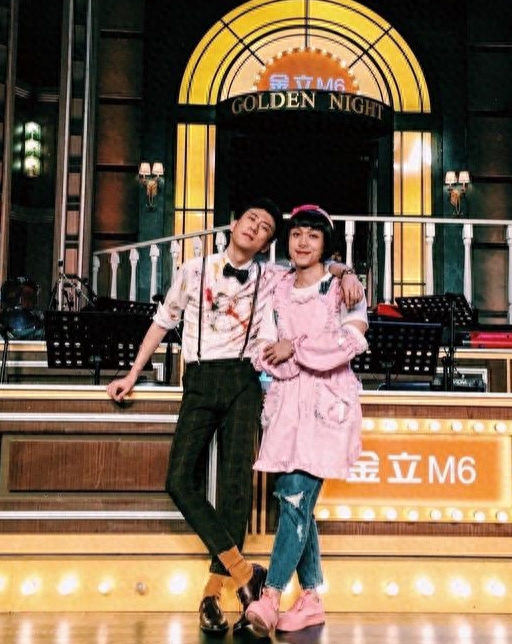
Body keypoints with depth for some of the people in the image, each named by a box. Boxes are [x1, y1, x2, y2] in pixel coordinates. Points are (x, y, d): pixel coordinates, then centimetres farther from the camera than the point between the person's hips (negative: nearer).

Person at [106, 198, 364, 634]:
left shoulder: (271, 278, 8)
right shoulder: (195, 270, 9)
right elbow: (163, 321, 16)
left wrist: (346, 275, -6)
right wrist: (133, 375, 16)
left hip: (242, 382, 0)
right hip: (200, 383, 1)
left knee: (236, 481, -6)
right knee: (181, 479, -13)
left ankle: (213, 592, 2)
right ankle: (245, 573, -6)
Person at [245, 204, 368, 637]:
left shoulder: (343, 287, 3)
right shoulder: (278, 293, 14)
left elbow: (352, 342, -12)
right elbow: (264, 357, 4)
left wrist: (295, 348, -9)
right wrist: (316, 354, -11)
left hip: (327, 405, -5)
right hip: (287, 405, 5)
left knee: (297, 499, -13)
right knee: (293, 501, 4)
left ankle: (270, 599, -15)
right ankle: (311, 600, 14)